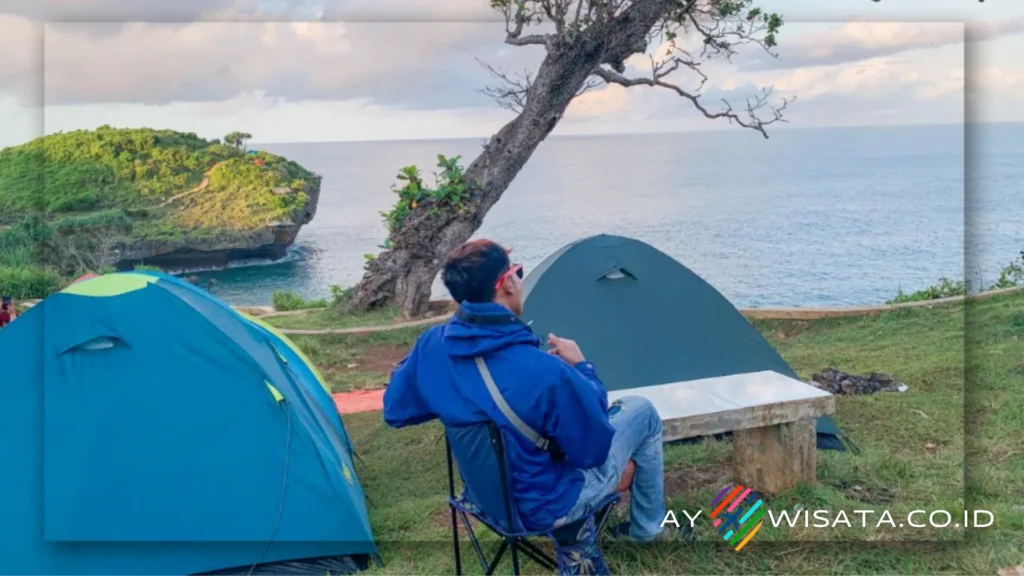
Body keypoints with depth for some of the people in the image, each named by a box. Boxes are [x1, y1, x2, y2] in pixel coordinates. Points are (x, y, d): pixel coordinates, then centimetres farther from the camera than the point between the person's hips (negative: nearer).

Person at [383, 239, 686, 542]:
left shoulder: (431, 345, -16)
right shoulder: (544, 372, -35)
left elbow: (395, 412, 2)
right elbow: (594, 449, -19)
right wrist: (581, 367, -9)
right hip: (547, 507, -6)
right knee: (641, 411, 14)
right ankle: (648, 526, 33)